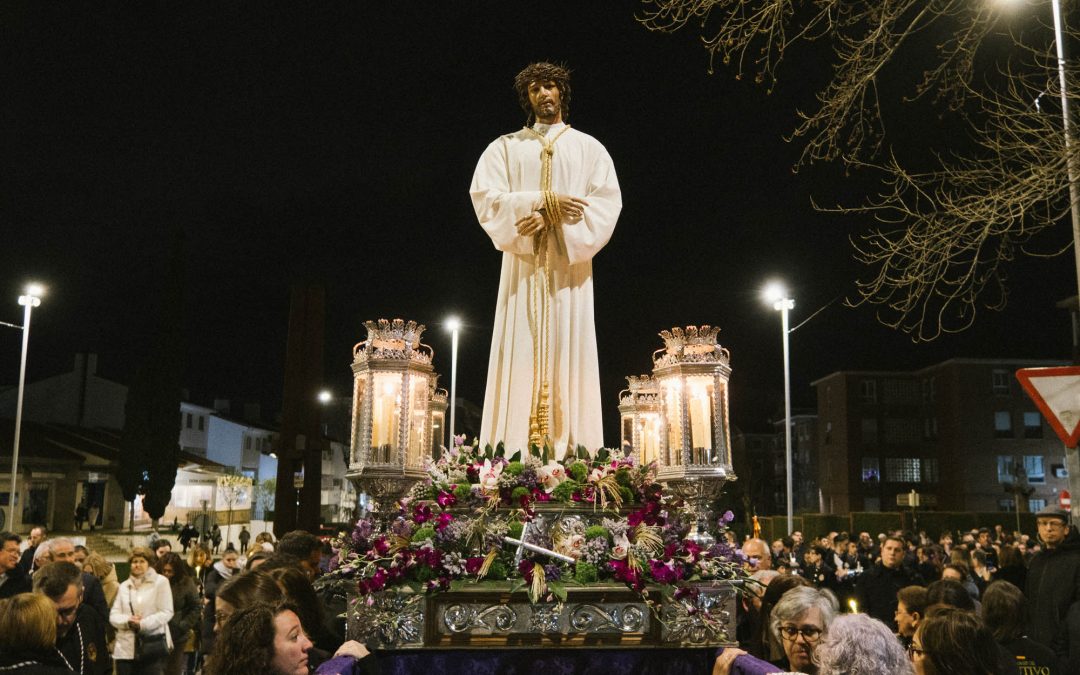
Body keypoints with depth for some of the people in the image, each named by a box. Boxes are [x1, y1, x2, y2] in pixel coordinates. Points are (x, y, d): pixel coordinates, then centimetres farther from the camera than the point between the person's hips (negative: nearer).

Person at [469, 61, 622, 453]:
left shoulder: (589, 147, 15)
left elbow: (606, 203, 1)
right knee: (521, 352, -7)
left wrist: (552, 217, -13)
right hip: (522, 262, 0)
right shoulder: (505, 147, 16)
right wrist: (544, 201, -10)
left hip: (569, 264, 0)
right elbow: (485, 198, 1)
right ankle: (513, 460, -10)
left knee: (568, 351, -6)